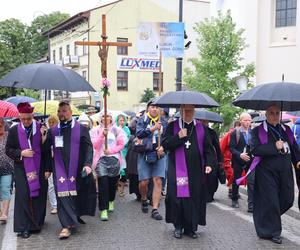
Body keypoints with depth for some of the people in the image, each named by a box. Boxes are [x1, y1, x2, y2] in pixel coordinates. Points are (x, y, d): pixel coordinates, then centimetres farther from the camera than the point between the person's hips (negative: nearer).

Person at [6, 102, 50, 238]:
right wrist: (21, 153, -14)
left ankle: (37, 223, 23)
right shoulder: (14, 130, 0)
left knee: (39, 196, 6)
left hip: (39, 169, 0)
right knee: (23, 197, -3)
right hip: (22, 170, 0)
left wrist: (47, 169, -2)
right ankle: (23, 227, 5)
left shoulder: (41, 128, -3)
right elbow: (8, 150, 4)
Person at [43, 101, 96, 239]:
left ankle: (76, 215, 32)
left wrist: (87, 164, -18)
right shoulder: (52, 131, 9)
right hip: (60, 168, 1)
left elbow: (88, 148, -6)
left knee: (76, 194, 9)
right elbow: (45, 149, 9)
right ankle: (67, 225, -6)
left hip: (77, 168, -1)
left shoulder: (81, 129, 1)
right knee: (63, 195, -8)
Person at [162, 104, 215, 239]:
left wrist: (209, 164, -5)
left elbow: (208, 148, 8)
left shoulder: (201, 128, 9)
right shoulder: (173, 126, 4)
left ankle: (191, 227, 16)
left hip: (196, 170, 2)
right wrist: (178, 136, -16)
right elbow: (165, 144, -4)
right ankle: (178, 226, 12)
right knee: (177, 196, -5)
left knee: (195, 198, 3)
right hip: (177, 169, -1)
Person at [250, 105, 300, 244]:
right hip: (267, 172, -5)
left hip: (285, 171, 5)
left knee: (287, 200, 8)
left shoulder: (286, 130, 13)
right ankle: (273, 232, 16)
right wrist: (275, 146, -18)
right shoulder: (258, 131, -3)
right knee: (270, 201, 0)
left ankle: (269, 219, 35)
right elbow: (254, 149, -15)